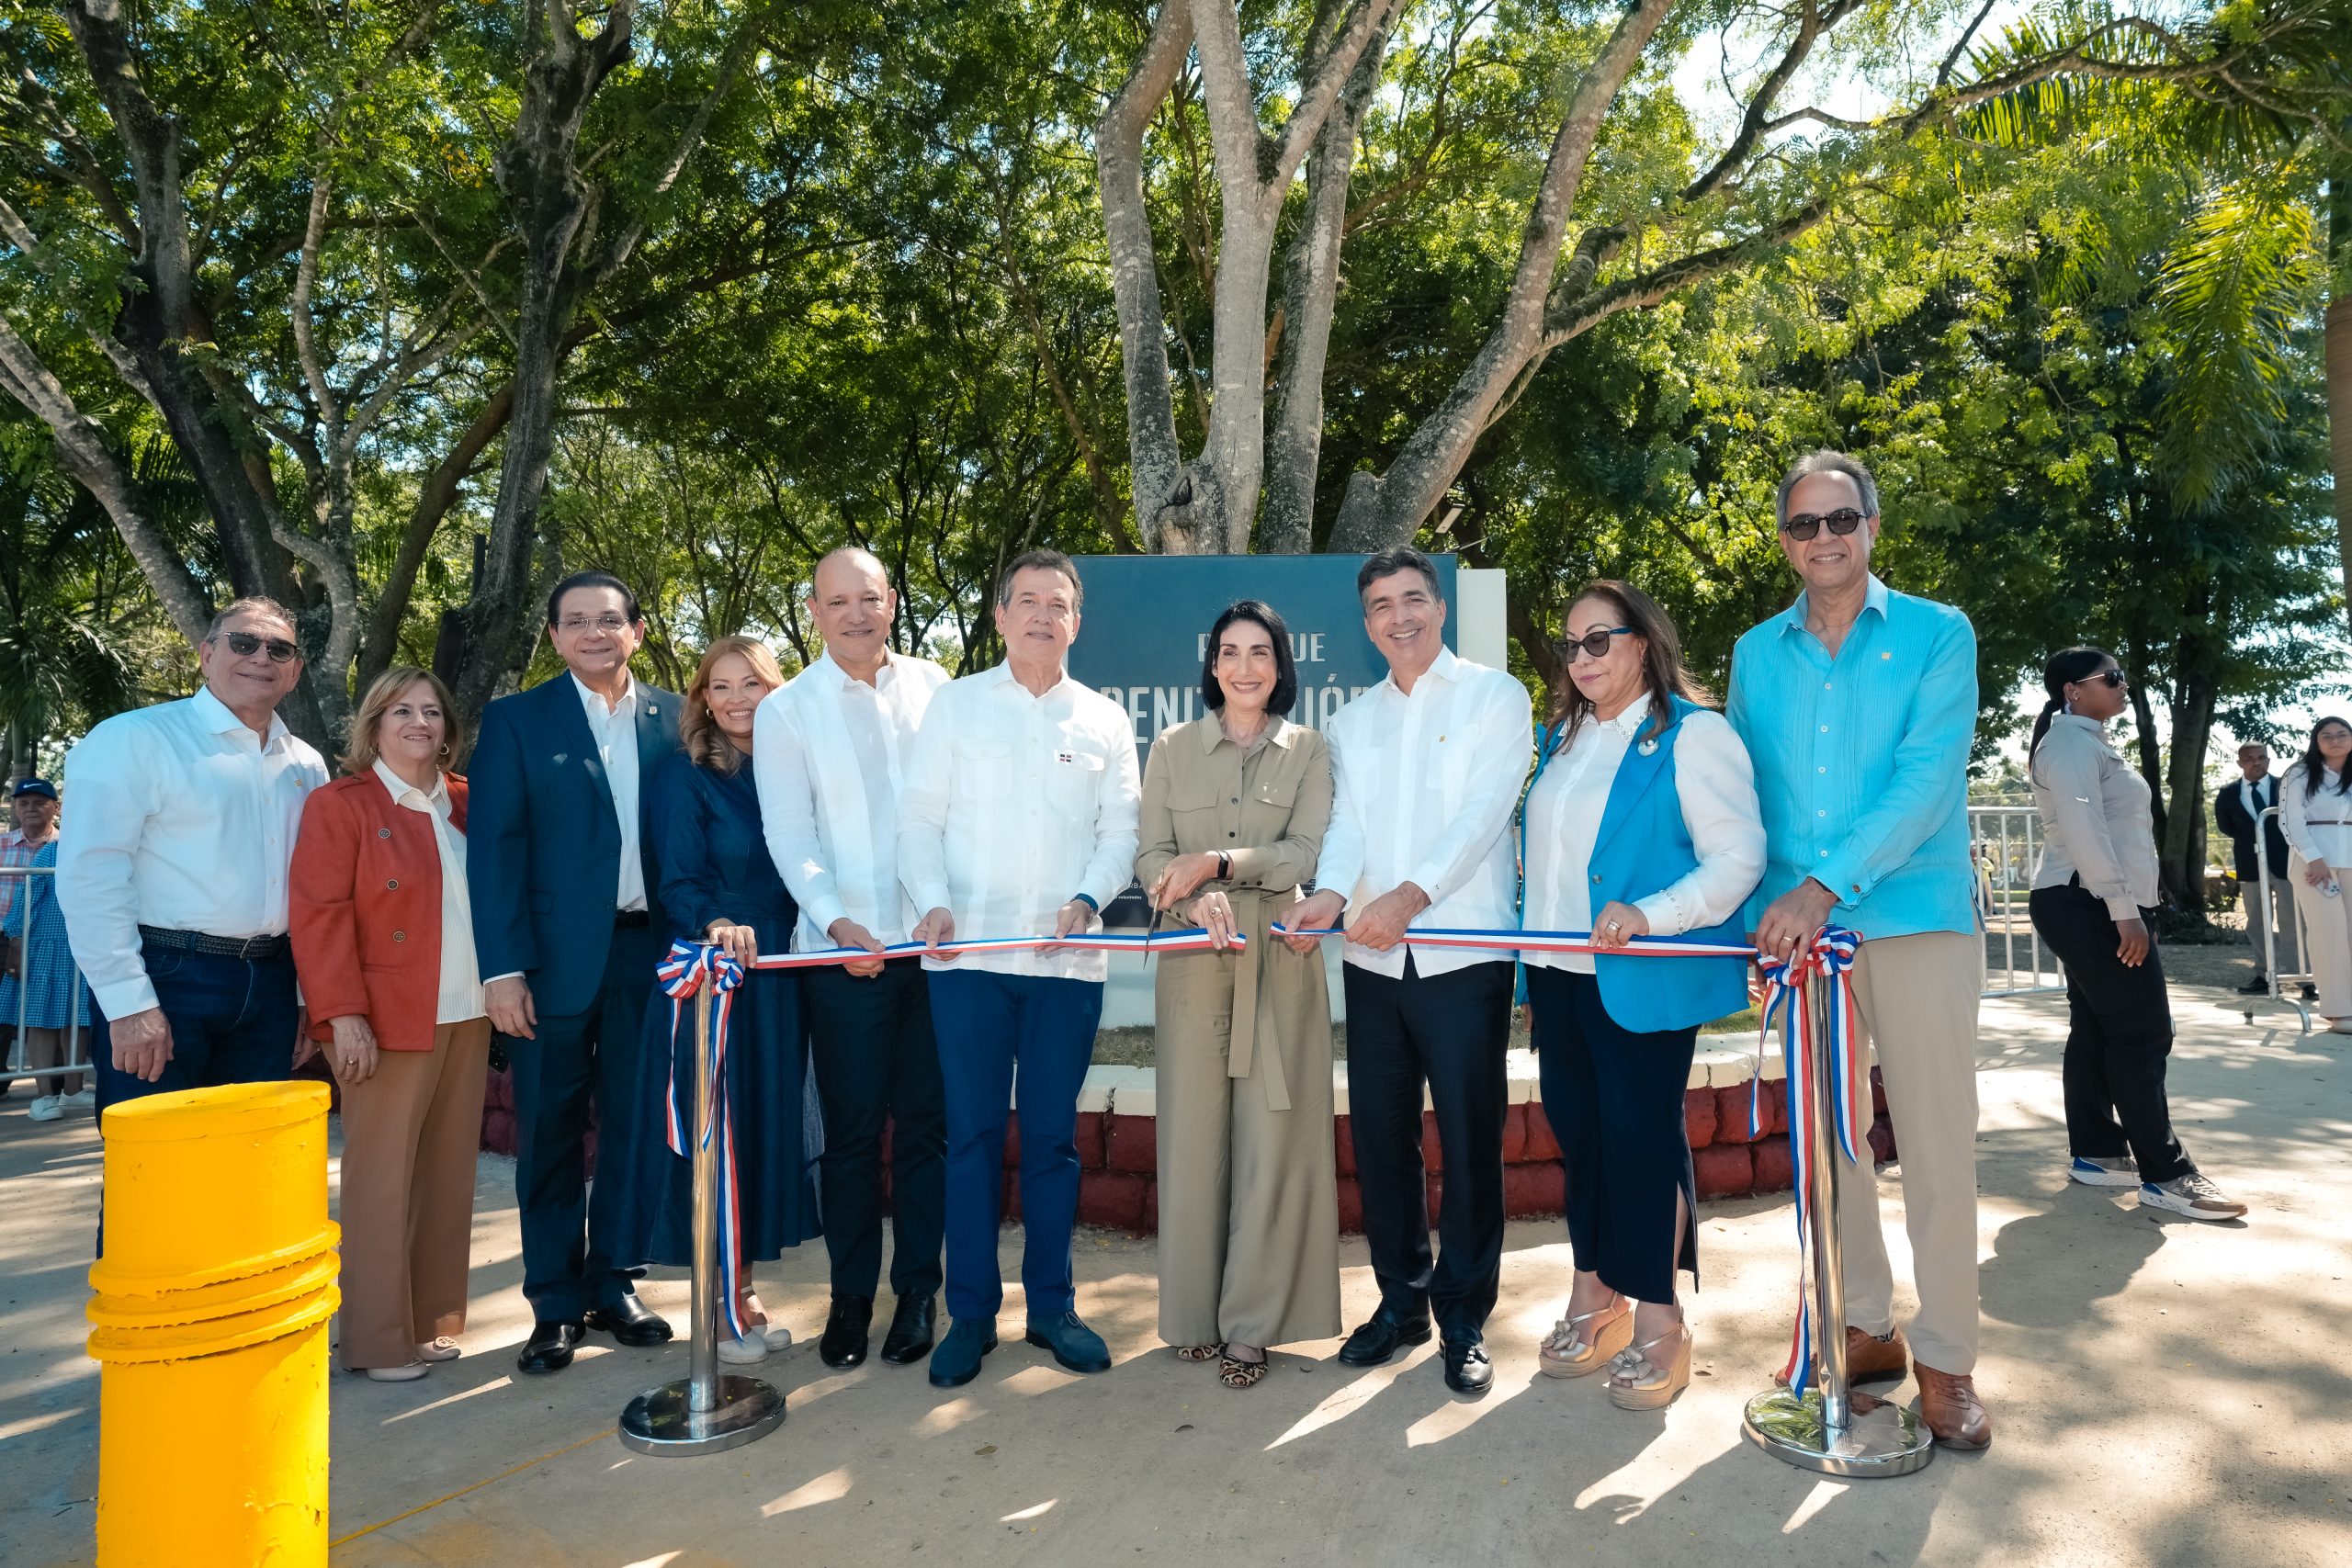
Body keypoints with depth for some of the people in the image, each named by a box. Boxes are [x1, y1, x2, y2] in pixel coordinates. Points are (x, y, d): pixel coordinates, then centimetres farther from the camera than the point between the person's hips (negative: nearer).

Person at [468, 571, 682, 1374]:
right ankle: (555, 1303, 21)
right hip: (555, 958, -2)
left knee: (632, 1128, 11)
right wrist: (502, 968, -11)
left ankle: (611, 1283, 27)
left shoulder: (671, 718, 7)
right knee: (549, 1136, 8)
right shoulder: (515, 721, 1)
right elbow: (496, 849, -4)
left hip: (648, 952, 2)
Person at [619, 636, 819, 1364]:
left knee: (767, 1125, 10)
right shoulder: (684, 774, -5)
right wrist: (717, 926, -31)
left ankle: (743, 1289, 24)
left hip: (776, 978, 4)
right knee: (712, 1131, 2)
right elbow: (679, 881, -12)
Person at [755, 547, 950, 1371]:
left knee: (927, 1121, 8)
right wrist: (837, 920, -17)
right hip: (846, 949, -1)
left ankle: (918, 1289, 22)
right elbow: (790, 837, -2)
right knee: (852, 1129, 5)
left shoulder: (933, 684, 8)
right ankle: (851, 1294, 22)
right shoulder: (785, 711, 3)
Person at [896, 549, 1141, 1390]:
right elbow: (919, 814, 3)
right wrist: (934, 901, -13)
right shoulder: (956, 703, 7)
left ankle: (1052, 1305, 22)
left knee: (1054, 1136, 9)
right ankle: (970, 1313, 17)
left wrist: (1087, 898, -11)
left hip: (1068, 957, 1)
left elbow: (1120, 830, 7)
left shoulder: (1104, 720, 10)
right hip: (969, 952, -1)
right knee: (971, 1134, 4)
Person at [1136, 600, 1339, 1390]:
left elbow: (1309, 853, -4)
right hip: (1194, 961, 1)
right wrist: (1196, 900, -18)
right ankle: (1194, 1313, 19)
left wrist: (1217, 862, -17)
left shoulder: (1308, 750, 7)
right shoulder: (1172, 747, 9)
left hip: (1279, 961, 0)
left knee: (1272, 1139, 0)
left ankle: (1251, 1324, 12)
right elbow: (1150, 855, 2)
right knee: (1193, 1134, 4)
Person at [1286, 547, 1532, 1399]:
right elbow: (1349, 822, 4)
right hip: (1373, 960, 4)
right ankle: (1401, 1298, 27)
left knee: (1469, 1141, 1)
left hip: (1465, 955, -4)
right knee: (1380, 1136, 10)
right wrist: (1330, 891, -18)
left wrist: (1413, 892, -24)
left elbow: (1485, 811, -10)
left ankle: (1464, 1319, 17)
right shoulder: (1351, 722, 17)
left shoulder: (1495, 696, 3)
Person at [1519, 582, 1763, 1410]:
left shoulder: (1692, 734, -6)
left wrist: (1649, 916, -25)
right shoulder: (1562, 740, 15)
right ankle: (1595, 1300, 26)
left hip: (1643, 978, -7)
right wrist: (1532, 952, 15)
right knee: (1576, 1127, 11)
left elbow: (1739, 857, -13)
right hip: (1558, 973, 7)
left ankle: (1658, 1320, 13)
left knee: (1640, 1133, -2)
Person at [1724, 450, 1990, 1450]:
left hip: (1916, 922, -3)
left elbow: (1927, 777, -12)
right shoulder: (1756, 654, 11)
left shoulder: (1937, 634, 1)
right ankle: (1866, 1329, 25)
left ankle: (1945, 1359, 15)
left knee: (1936, 1145, 0)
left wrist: (1825, 886, -21)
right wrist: (1763, 911, -1)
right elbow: (1743, 794, 11)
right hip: (1798, 927, 3)